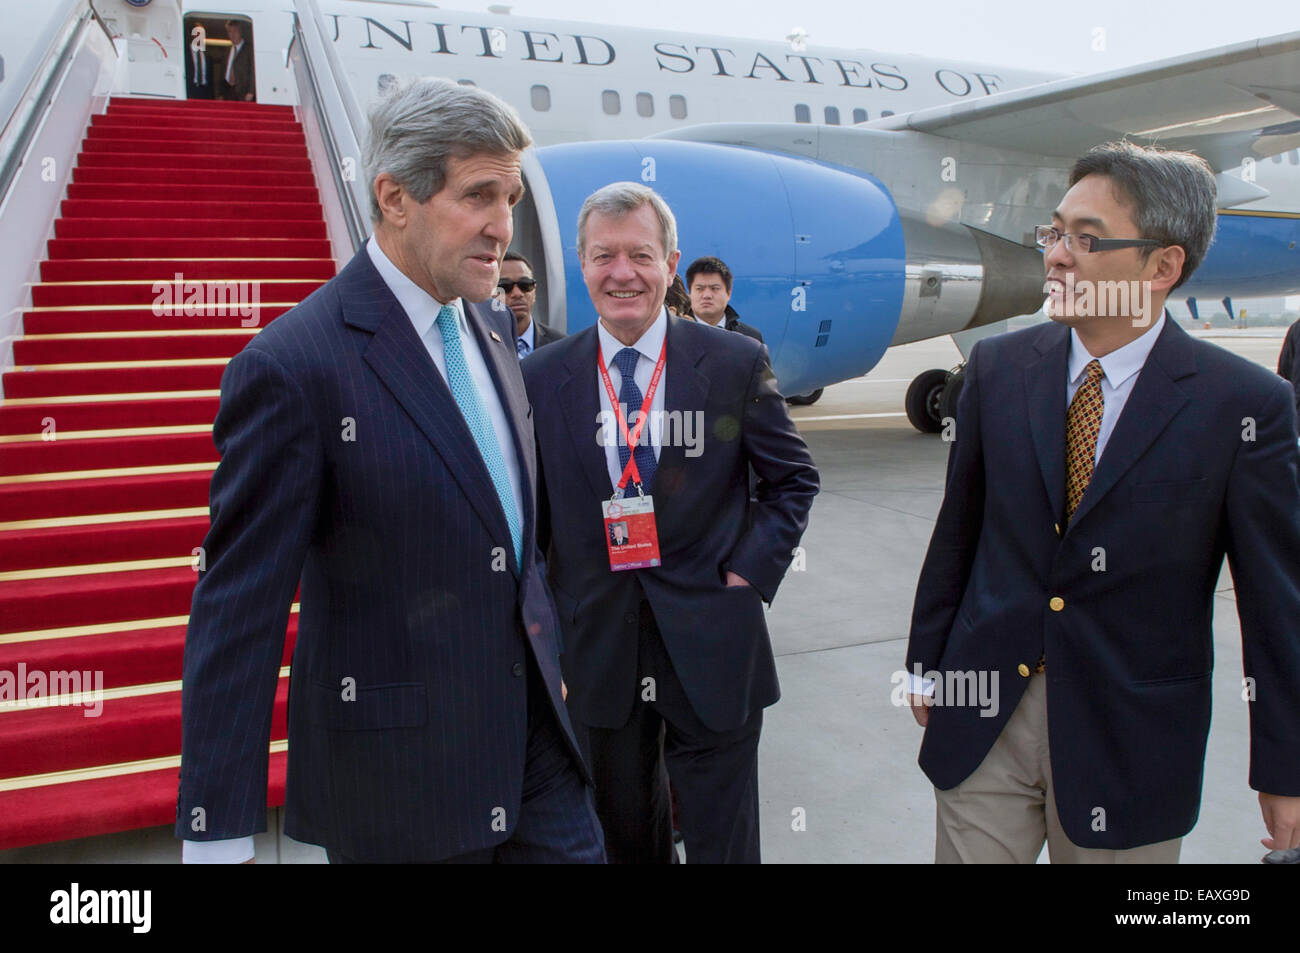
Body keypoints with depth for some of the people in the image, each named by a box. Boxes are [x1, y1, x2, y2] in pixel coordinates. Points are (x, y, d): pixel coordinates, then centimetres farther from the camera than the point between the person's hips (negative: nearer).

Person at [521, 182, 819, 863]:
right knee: (625, 832, 20)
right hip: (597, 647, 2)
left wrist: (749, 573, -6)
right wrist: (549, 611, -2)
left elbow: (793, 478, 5)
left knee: (723, 840, 10)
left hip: (710, 646, -1)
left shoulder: (737, 363, -4)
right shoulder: (541, 377, 0)